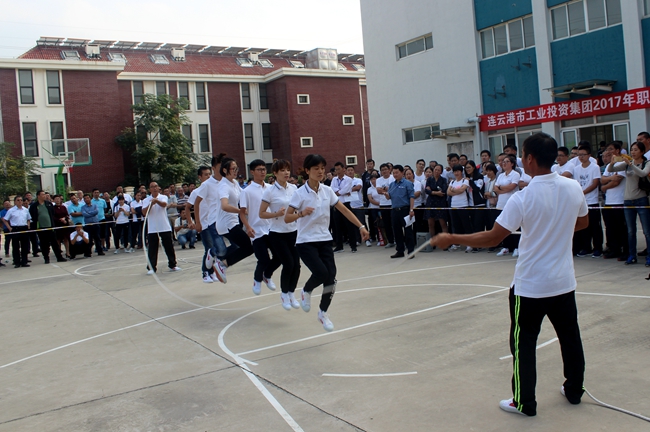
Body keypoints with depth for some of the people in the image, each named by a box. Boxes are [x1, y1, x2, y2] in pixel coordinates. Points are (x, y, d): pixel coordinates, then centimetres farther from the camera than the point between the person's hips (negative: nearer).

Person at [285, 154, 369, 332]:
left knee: (331, 277, -6)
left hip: (324, 240, 4)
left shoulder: (327, 191, 2)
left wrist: (361, 226, 1)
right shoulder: (300, 193, -10)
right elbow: (287, 218, -11)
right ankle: (306, 291, 12)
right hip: (306, 242, -4)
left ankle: (323, 312, 17)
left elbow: (344, 209, 7)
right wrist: (301, 213, -30)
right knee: (321, 272, -23)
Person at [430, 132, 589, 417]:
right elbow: (582, 222, 13)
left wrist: (451, 239, -13)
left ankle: (524, 402, 17)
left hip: (530, 285, -5)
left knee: (523, 342, 8)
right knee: (570, 337, 20)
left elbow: (491, 238, -21)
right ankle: (574, 390, 37)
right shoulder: (573, 188, -5)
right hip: (564, 282, 6)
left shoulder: (523, 198, -21)